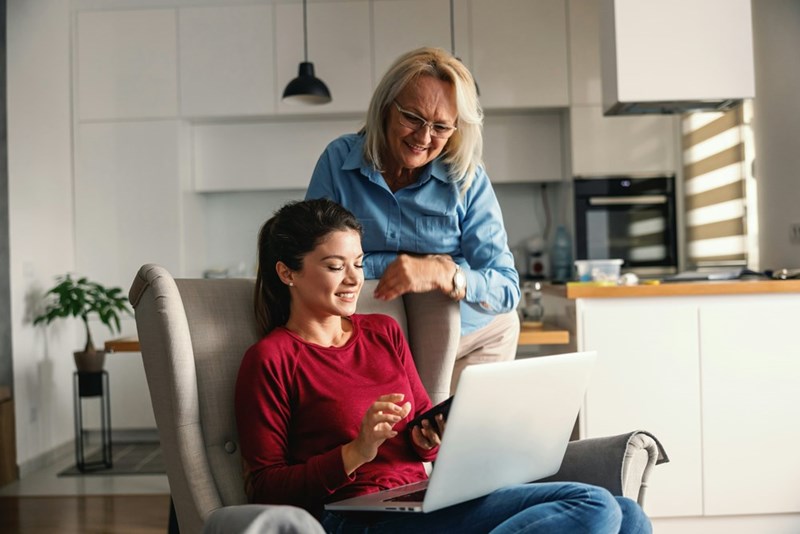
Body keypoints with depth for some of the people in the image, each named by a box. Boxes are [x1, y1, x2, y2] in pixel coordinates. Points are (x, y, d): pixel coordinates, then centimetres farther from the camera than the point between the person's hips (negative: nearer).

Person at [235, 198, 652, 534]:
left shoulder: (383, 332, 17)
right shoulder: (270, 360, -2)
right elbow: (264, 487, -4)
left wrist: (427, 439, -2)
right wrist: (356, 454, -17)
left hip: (422, 497, 7)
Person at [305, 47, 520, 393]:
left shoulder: (468, 180, -13)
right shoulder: (339, 160, -11)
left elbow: (507, 290, -16)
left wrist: (441, 274, -34)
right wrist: (399, 264, -21)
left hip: (477, 339, 0)